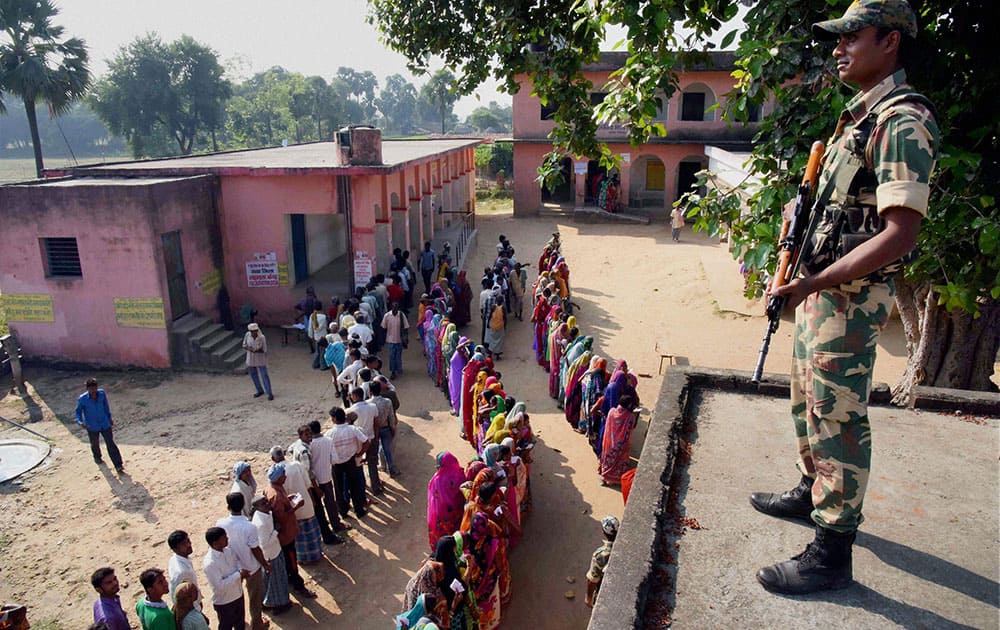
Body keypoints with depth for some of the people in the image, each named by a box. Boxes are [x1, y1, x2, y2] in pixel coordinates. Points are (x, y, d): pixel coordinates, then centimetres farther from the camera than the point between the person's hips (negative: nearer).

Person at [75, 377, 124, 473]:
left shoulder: (102, 393, -13)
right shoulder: (82, 399, -20)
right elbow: (78, 411, -5)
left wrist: (109, 418, 14)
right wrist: (80, 421, -23)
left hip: (105, 424, 1)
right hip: (92, 427, -1)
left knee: (111, 444, -3)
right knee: (95, 444, 22)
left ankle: (118, 465, -1)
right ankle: (97, 457, 54)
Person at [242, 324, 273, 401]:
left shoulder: (262, 338, -19)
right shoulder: (247, 335, -11)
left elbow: (264, 350, -12)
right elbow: (244, 346, -4)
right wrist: (250, 349, -20)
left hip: (260, 359, -4)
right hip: (251, 359, 4)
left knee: (264, 375, -6)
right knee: (253, 375, 15)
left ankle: (269, 393, 1)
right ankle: (260, 391, 33)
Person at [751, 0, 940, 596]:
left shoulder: (903, 121, -17)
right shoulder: (861, 115, 15)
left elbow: (899, 235, -25)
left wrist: (811, 283, -27)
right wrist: (803, 279, 9)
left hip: (852, 295, -10)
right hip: (823, 286, 10)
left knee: (838, 417, -3)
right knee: (809, 400, 21)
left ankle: (832, 553, 8)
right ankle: (812, 491, 40)